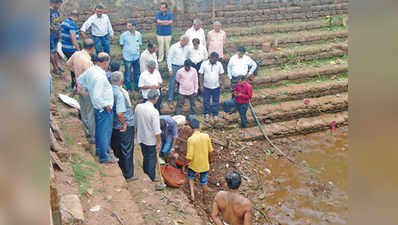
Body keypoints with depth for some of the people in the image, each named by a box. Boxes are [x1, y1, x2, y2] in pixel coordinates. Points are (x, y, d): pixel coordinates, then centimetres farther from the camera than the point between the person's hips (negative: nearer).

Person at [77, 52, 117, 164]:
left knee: (99, 129, 23)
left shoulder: (91, 70, 1)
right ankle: (104, 157, 14)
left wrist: (83, 90, 21)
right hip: (104, 109, -9)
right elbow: (97, 97, -30)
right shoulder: (100, 76, -28)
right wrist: (106, 106, -18)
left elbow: (80, 79, 18)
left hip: (98, 107, 9)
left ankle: (99, 150, 40)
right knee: (105, 132, 2)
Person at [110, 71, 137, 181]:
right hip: (125, 127, -8)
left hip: (113, 125, 8)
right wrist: (124, 124, -15)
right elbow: (120, 113, -29)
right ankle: (128, 175, 18)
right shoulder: (120, 93, -24)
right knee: (126, 151, 6)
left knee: (116, 150, 20)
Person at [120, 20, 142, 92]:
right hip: (127, 57, -3)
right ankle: (128, 88, 23)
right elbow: (121, 45, -1)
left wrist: (136, 49, 2)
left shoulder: (138, 34, -4)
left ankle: (137, 87, 30)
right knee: (127, 73, 6)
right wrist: (127, 50, 2)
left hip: (136, 57, 3)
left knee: (137, 72, 14)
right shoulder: (124, 34, -13)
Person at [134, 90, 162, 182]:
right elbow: (157, 130, -21)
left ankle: (145, 174, 39)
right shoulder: (154, 111, -25)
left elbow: (135, 123, 5)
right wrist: (159, 142, -10)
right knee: (152, 159, 12)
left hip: (141, 138, 6)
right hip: (151, 140, -6)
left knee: (145, 157, 23)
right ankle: (152, 177, 26)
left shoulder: (138, 107, -8)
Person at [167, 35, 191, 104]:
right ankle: (170, 99, 10)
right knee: (172, 83, -1)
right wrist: (170, 69, -11)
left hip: (183, 67, 4)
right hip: (174, 67, -4)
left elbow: (188, 58, 16)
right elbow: (169, 58, -8)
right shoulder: (174, 47, -10)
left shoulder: (187, 48, 4)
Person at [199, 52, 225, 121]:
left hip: (216, 87, 1)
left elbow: (221, 75, 3)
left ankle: (215, 114, 24)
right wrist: (201, 85, -6)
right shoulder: (204, 64, -8)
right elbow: (201, 75, -4)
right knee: (206, 101, 9)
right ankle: (207, 114, 27)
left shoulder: (219, 64, -4)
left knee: (216, 101, 10)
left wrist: (222, 85, 1)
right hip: (206, 87, -1)